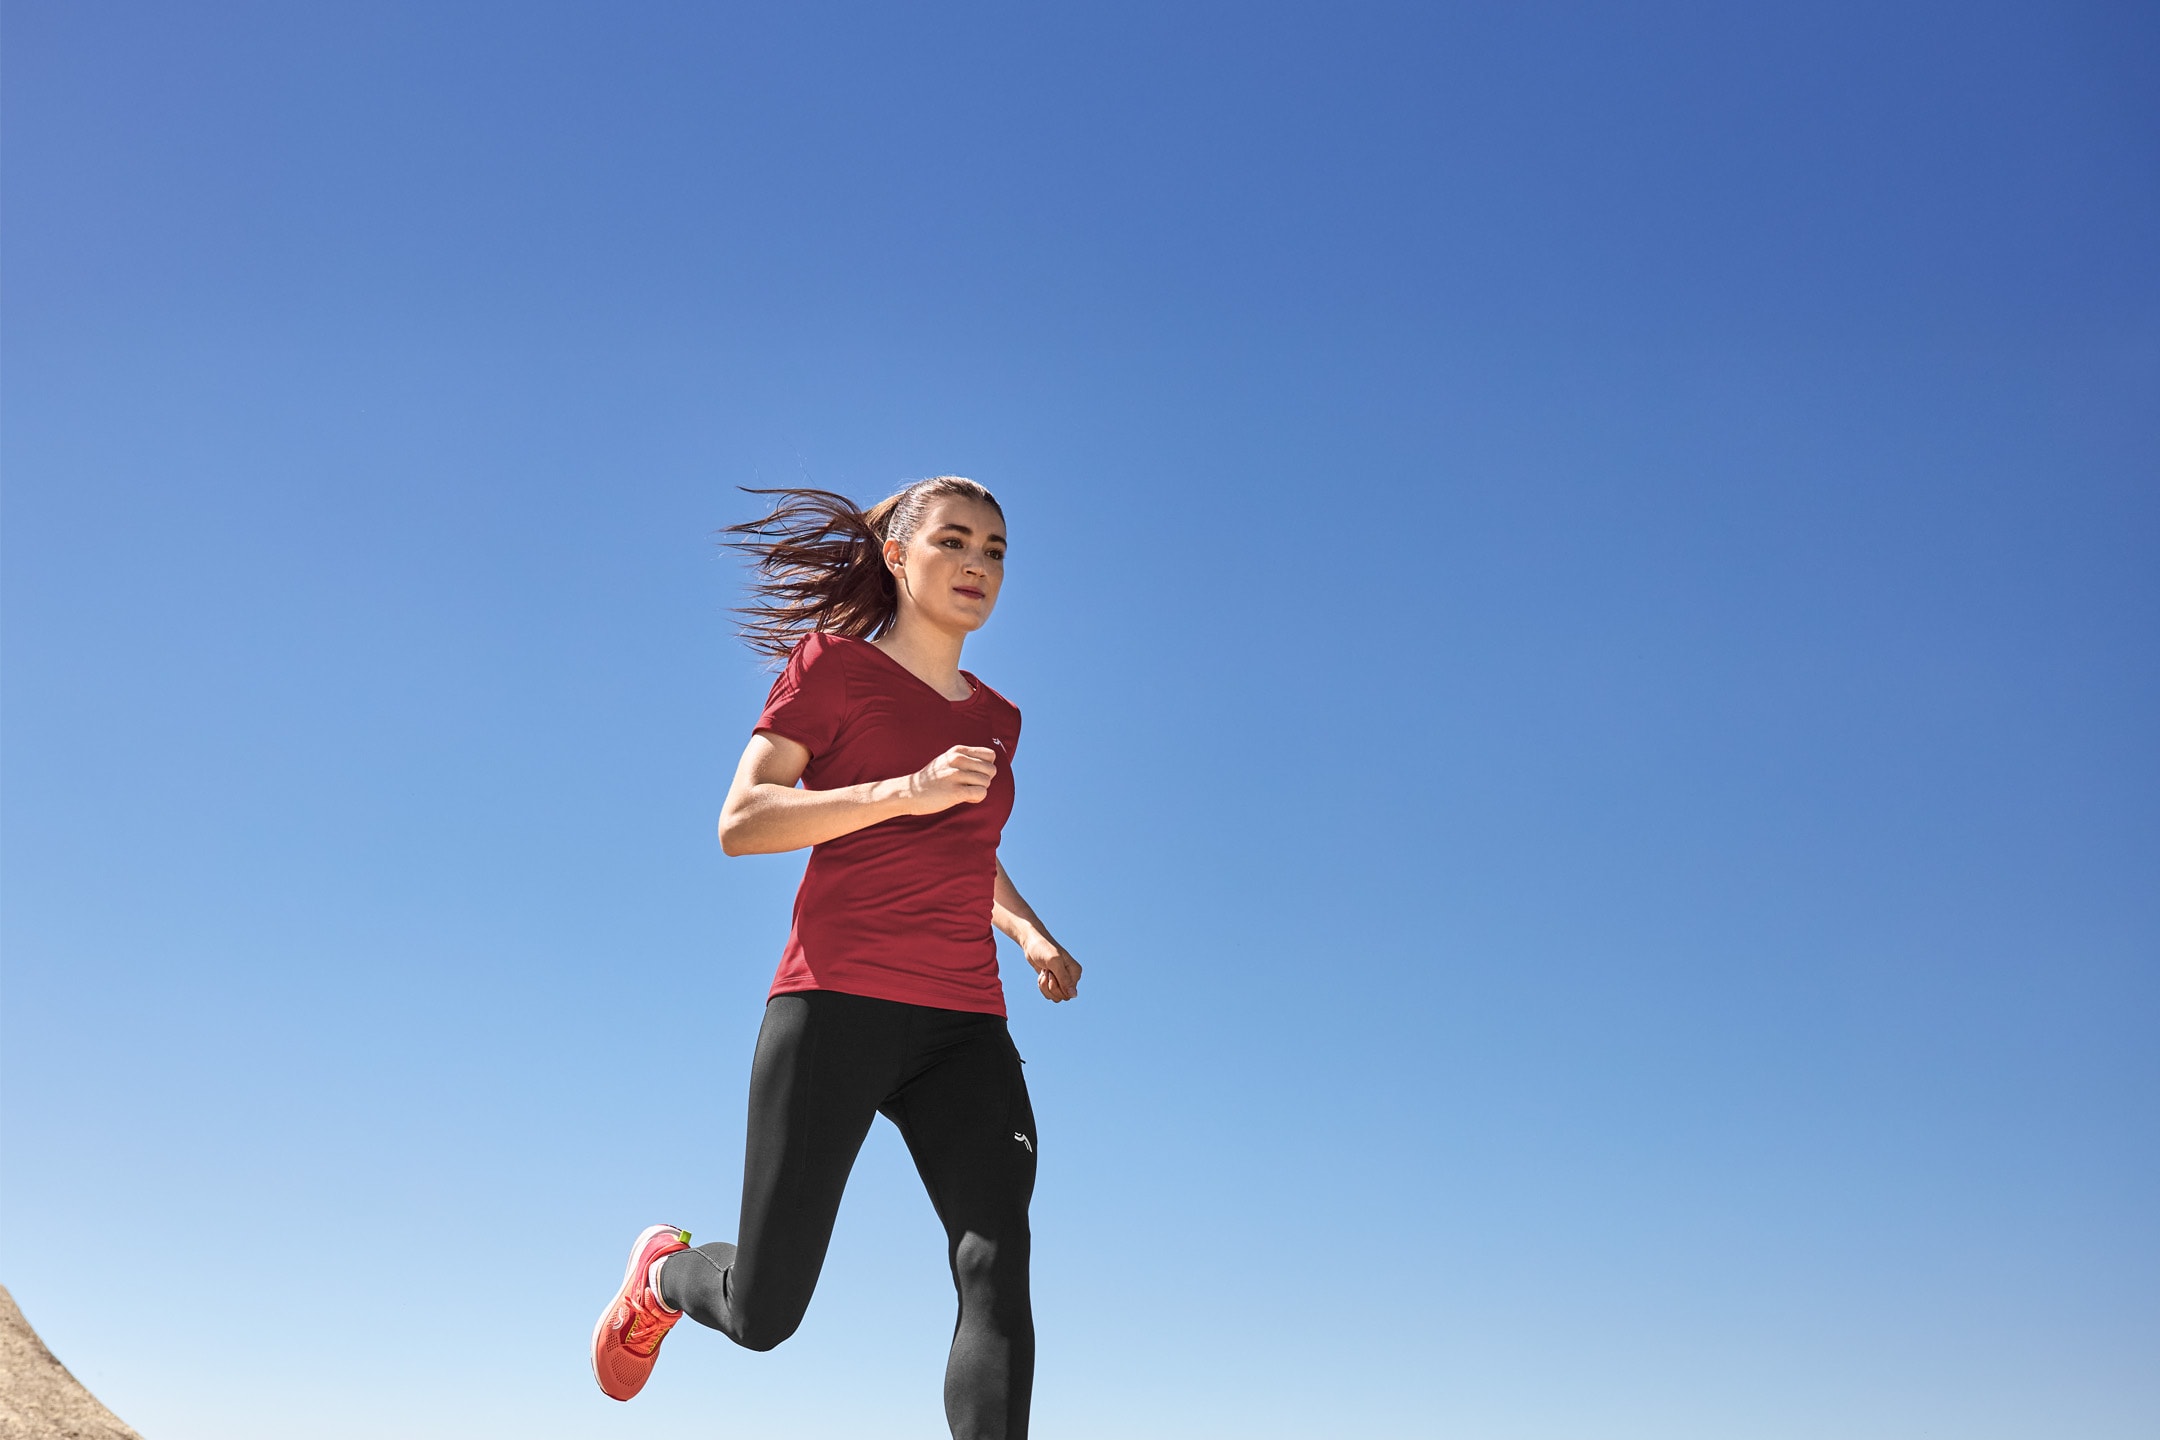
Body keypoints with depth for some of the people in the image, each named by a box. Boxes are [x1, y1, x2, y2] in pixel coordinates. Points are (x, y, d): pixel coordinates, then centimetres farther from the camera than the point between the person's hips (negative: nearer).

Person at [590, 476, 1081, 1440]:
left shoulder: (996, 718, 20)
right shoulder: (833, 664, 4)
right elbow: (740, 824, -6)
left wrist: (1031, 931, 14)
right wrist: (906, 791, -17)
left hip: (965, 1030, 4)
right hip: (838, 1007, -4)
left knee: (997, 1267, -19)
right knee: (763, 1314, 2)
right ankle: (665, 1272, 37)